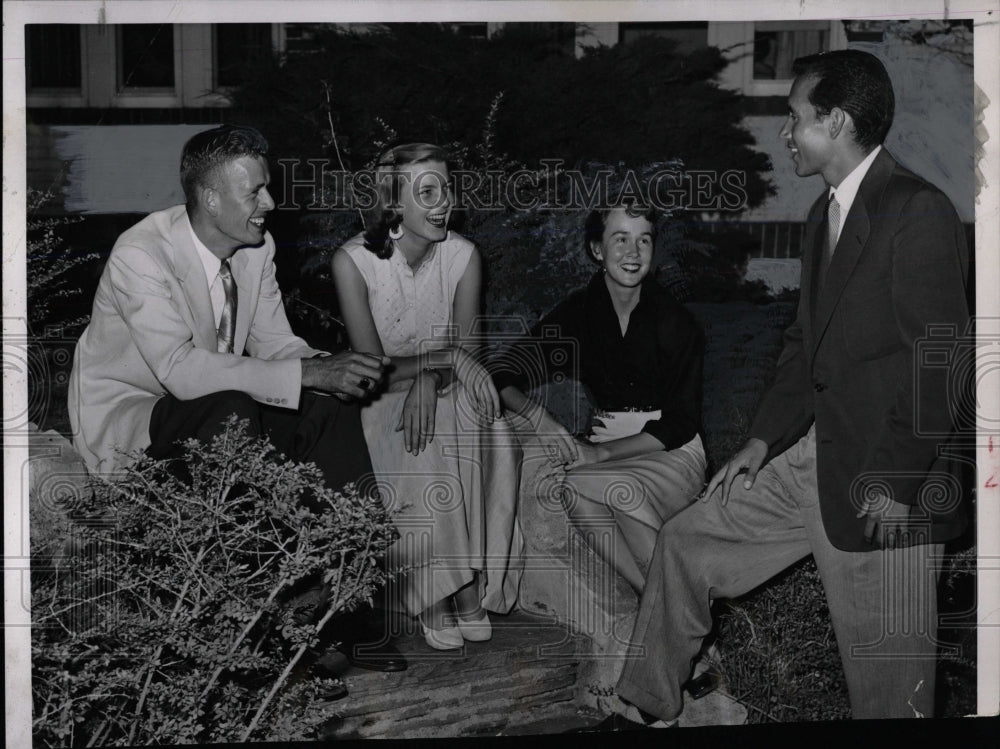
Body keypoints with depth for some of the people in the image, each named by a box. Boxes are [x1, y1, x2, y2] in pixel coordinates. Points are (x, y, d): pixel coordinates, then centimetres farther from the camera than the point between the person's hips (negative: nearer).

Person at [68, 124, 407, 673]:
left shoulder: (256, 248, -1)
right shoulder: (141, 256, -25)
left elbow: (275, 345, 2)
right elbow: (182, 369, -35)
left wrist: (333, 369, -22)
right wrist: (308, 373, -38)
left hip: (216, 409, 7)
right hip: (125, 416, -7)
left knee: (331, 408, -16)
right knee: (232, 411, -36)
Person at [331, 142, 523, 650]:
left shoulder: (463, 256, -3)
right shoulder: (353, 261, -14)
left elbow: (465, 353, -3)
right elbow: (372, 367, -15)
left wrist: (429, 379, -24)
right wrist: (440, 358, -26)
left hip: (448, 395, 3)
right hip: (382, 400, -3)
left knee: (486, 439, -30)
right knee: (419, 459, -33)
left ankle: (472, 587, -22)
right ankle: (432, 595, -21)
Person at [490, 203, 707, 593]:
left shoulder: (676, 322, -5)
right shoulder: (578, 313, 3)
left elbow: (680, 423, -7)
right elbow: (501, 375, -1)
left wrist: (601, 452, -18)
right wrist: (537, 415, -23)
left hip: (671, 454, -2)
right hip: (605, 451, 2)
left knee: (623, 489, -33)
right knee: (574, 488, -31)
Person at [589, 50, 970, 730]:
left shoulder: (920, 213, -16)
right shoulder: (827, 213, 14)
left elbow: (941, 363, -19)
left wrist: (893, 483, -19)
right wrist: (763, 440, 9)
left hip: (890, 487, -9)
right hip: (814, 456, 9)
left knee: (888, 685, 1)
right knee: (688, 543, 14)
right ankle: (648, 710, 27)